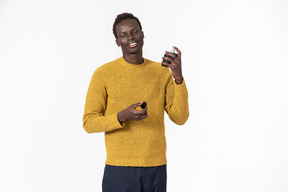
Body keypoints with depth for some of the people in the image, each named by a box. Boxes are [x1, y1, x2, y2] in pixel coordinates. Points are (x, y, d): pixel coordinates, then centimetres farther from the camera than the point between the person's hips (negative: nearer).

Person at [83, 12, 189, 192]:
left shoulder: (162, 72, 5)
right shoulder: (103, 74, -4)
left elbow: (180, 118, -2)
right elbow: (89, 123, -5)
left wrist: (178, 77, -15)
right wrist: (123, 116, -22)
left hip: (156, 169, 3)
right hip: (119, 169, -3)